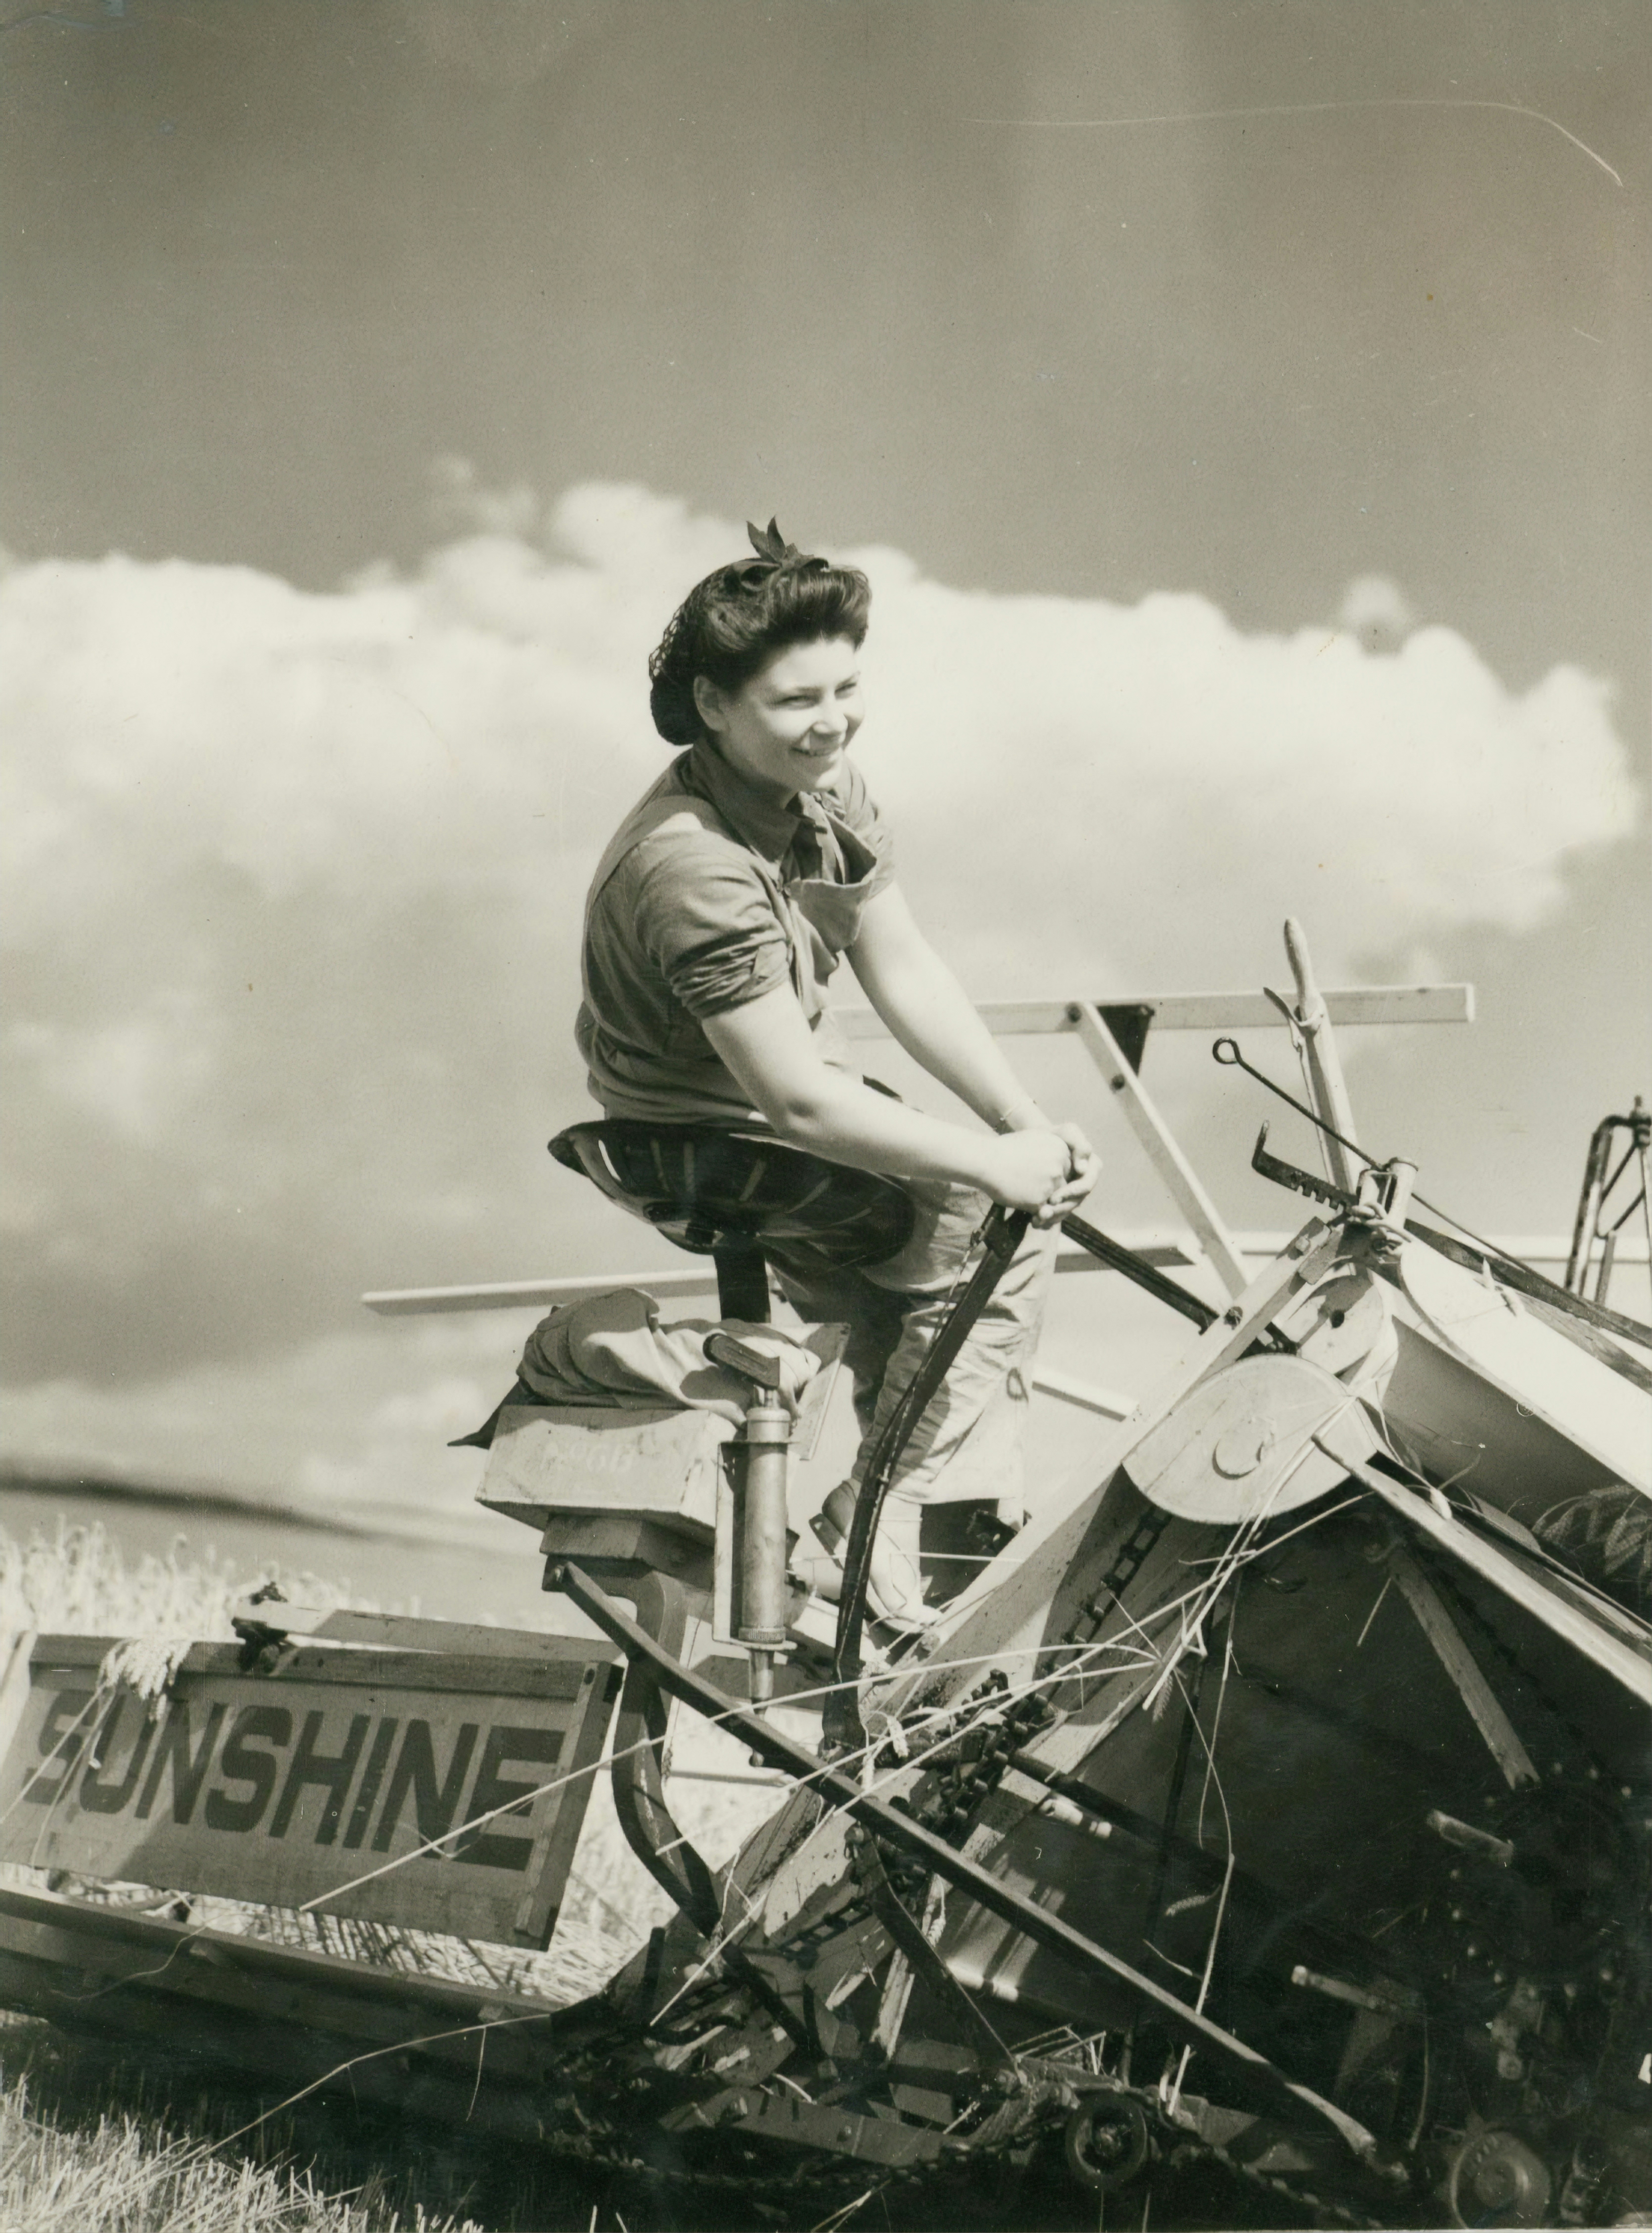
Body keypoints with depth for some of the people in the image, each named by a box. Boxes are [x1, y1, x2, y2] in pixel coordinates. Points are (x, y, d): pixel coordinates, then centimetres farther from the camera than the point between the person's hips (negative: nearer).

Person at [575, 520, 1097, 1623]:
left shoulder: (826, 783, -5)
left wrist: (1029, 1120, -12)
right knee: (996, 1226, -14)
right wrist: (996, 1161, -26)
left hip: (797, 1098, 9)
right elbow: (801, 1103, -32)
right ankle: (874, 1535, -3)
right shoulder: (694, 868, -33)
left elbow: (906, 974, -3)